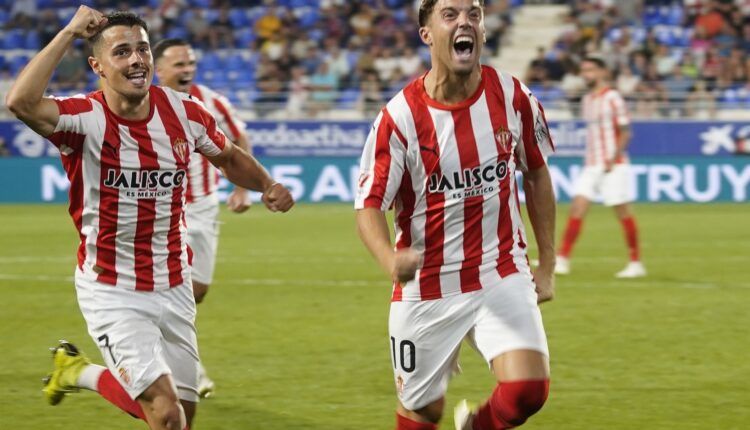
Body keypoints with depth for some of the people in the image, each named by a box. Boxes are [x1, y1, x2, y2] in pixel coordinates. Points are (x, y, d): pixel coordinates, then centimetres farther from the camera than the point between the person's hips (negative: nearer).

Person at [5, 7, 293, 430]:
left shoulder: (183, 111, -4)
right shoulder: (86, 118, -17)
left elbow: (229, 157, 16)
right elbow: (21, 102, -38)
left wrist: (267, 185, -3)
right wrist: (68, 34, -34)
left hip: (174, 287, 5)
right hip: (112, 293, -5)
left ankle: (80, 371, 34)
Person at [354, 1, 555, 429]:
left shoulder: (513, 97, -5)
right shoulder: (400, 117, -13)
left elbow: (537, 174, 10)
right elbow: (369, 206, -13)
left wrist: (547, 265, 10)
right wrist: (393, 260, -34)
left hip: (502, 276, 1)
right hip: (427, 288, -1)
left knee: (528, 389, -17)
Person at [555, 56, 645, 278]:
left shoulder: (612, 98, -9)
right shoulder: (587, 100, 13)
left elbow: (625, 132, -11)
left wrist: (613, 159, -18)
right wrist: (590, 158, 15)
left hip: (613, 166, -7)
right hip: (591, 165, 7)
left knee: (623, 212, -1)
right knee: (577, 207, -5)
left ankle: (636, 263, 8)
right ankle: (562, 260, -8)